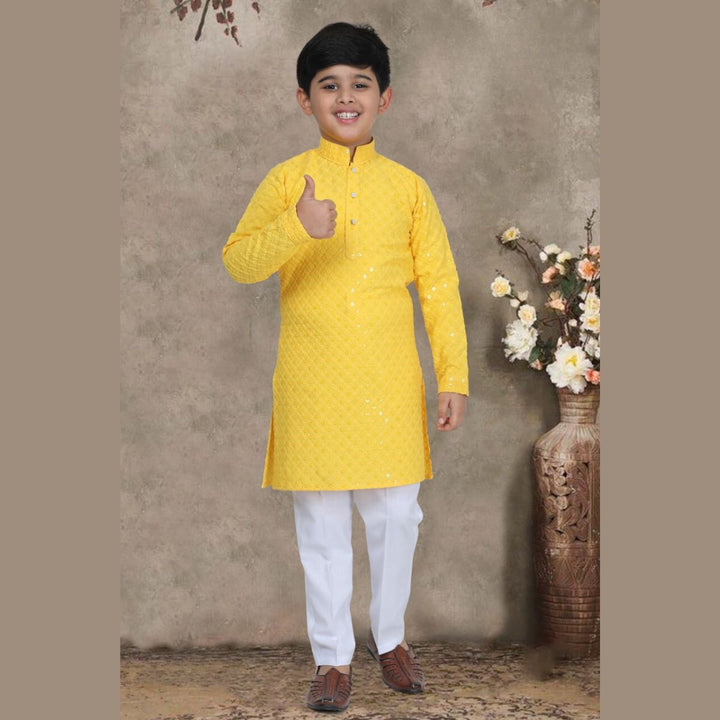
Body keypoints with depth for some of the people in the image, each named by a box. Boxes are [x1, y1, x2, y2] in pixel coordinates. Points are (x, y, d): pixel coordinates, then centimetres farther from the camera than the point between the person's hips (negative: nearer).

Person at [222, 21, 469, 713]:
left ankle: (390, 637, 29)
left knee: (395, 515, 6)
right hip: (313, 384, -1)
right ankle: (332, 657, 19)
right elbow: (237, 260, -6)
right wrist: (297, 228, -25)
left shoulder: (406, 186, 6)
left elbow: (439, 283, 6)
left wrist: (453, 376, 2)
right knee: (322, 526, 5)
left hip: (390, 384, 1)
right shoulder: (288, 180, 3)